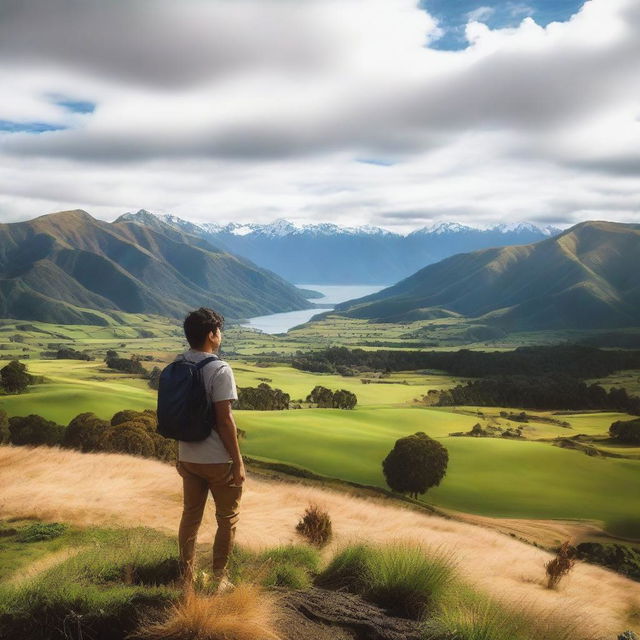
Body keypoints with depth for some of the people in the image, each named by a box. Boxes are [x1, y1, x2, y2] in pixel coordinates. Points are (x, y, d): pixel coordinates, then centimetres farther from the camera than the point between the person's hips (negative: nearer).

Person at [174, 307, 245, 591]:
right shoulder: (219, 370, -19)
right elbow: (224, 420, -20)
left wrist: (181, 454, 18)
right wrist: (238, 462, -12)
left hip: (188, 458, 6)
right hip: (218, 460, -6)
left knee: (190, 515, 16)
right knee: (227, 519, 11)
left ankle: (187, 576, 25)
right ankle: (218, 578, 19)